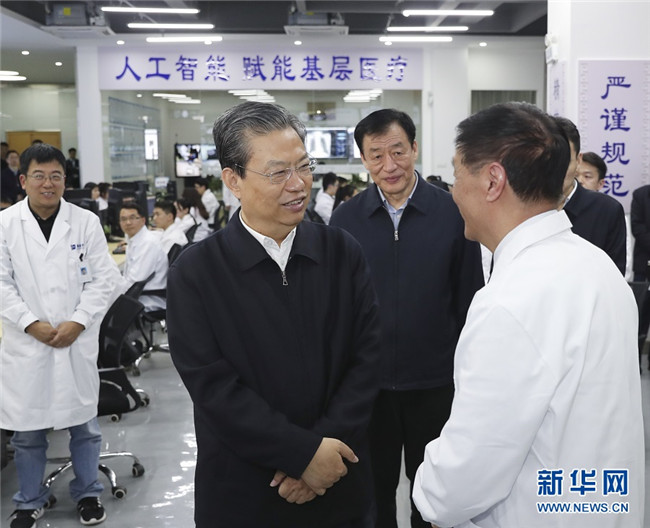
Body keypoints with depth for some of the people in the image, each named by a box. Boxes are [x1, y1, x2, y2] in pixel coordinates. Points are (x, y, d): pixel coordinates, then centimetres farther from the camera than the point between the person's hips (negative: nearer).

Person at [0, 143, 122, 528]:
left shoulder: (86, 222, -1)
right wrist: (31, 323, -12)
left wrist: (78, 322, -12)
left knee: (84, 423, 11)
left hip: (78, 340, 0)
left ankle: (88, 493, 30)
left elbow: (104, 279, -2)